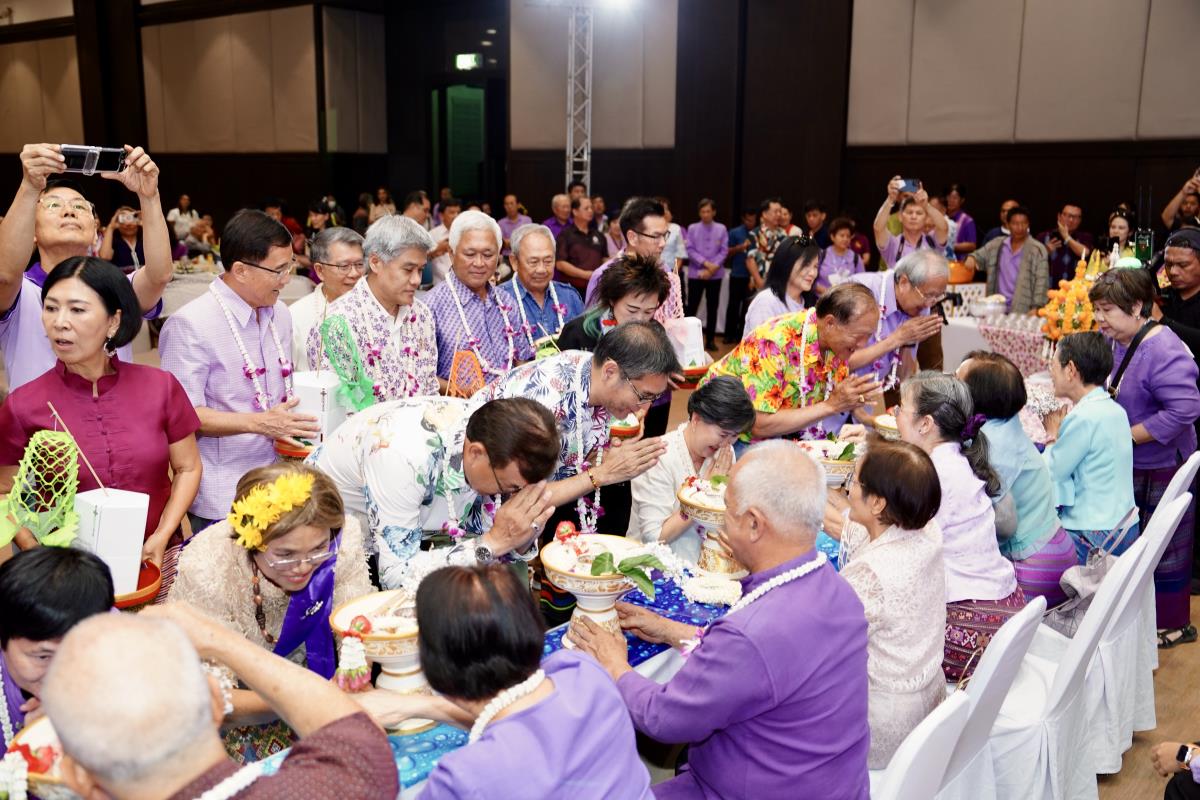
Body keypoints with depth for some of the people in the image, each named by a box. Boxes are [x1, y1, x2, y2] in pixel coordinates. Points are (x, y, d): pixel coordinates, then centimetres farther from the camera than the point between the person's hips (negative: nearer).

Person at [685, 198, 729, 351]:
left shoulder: (721, 229, 3)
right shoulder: (692, 228, 1)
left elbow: (724, 251, -2)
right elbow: (690, 250, -5)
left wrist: (712, 268, -13)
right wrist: (705, 263, -16)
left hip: (715, 275, 1)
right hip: (695, 274, -1)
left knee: (712, 308, 7)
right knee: (691, 307, -1)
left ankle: (710, 340, 15)